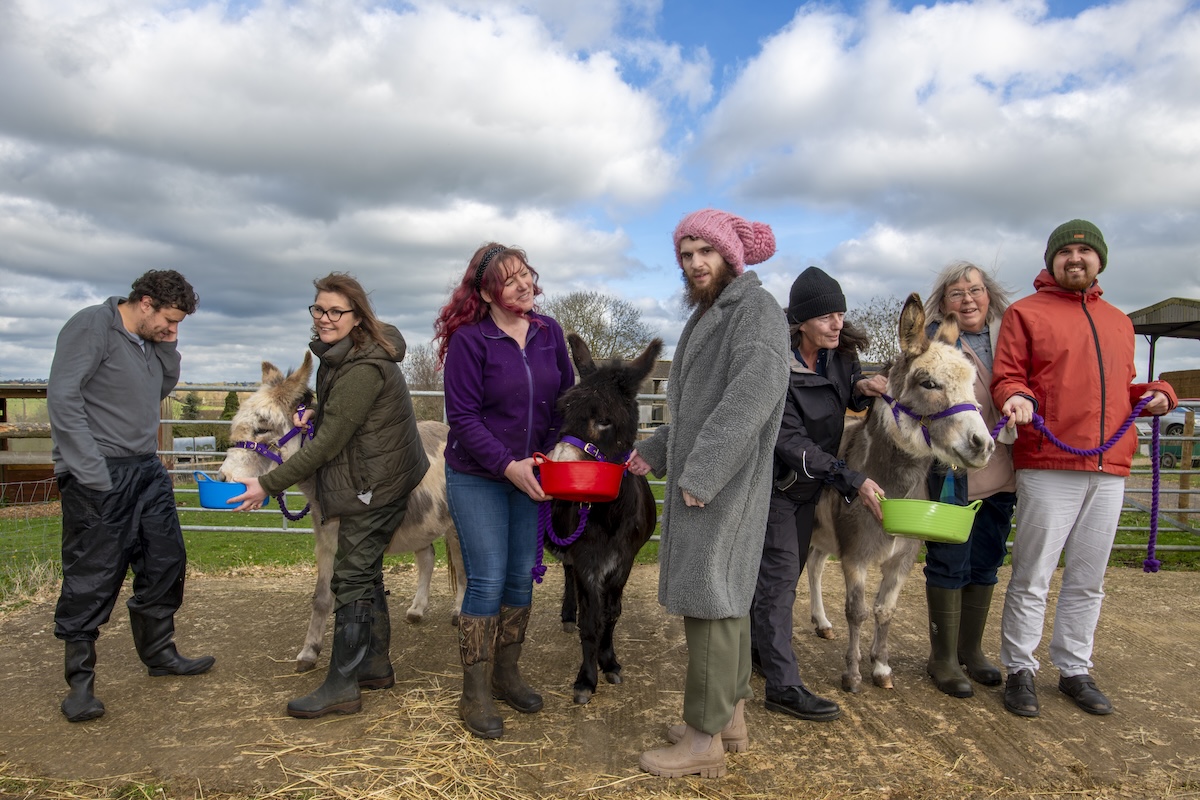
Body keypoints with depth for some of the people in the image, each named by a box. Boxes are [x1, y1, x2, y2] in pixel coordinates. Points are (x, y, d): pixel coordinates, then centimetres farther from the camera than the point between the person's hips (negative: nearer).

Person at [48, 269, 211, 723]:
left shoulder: (151, 340, 12)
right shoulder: (91, 326, -11)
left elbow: (166, 385, 21)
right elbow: (63, 399, -17)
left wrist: (168, 348, 3)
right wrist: (92, 472, -21)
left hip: (147, 472, 9)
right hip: (98, 478, -8)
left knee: (165, 562, 14)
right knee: (91, 579, -1)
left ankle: (160, 653, 30)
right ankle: (80, 682, 11)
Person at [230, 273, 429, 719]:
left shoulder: (362, 370, -25)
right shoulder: (340, 354, 8)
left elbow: (326, 445, -24)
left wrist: (267, 485, -19)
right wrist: (318, 414, 4)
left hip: (374, 487, -10)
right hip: (371, 482, 11)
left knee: (352, 579, -4)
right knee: (365, 572, 17)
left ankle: (342, 686, 6)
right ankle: (377, 666, 31)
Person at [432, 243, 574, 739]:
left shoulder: (549, 332, 1)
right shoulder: (469, 340, -13)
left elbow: (567, 398, 7)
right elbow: (463, 416, -16)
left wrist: (563, 448, -8)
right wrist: (507, 465, -23)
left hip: (530, 475, 5)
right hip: (476, 479, -5)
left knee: (522, 577, 11)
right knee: (487, 581, -4)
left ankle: (506, 673, 30)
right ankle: (474, 694, 11)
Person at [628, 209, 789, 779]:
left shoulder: (757, 309, -11)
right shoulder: (707, 316, 18)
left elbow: (754, 393, -24)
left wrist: (701, 472, -25)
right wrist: (654, 452, 21)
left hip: (723, 484, -9)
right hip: (696, 477, 9)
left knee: (707, 600, -5)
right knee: (725, 597, 15)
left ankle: (706, 739, 6)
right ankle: (731, 717, 27)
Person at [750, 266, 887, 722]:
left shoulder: (840, 355, -4)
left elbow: (850, 391, 16)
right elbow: (791, 443, -27)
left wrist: (862, 387, -10)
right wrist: (852, 482, -30)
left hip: (810, 483, 8)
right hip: (774, 483, -8)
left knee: (787, 570, 17)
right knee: (780, 573, -6)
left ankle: (757, 645, 36)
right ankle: (783, 685, 0)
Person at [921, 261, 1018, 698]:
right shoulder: (932, 341, -5)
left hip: (1000, 472, 6)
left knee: (986, 562, 15)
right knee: (949, 562, 2)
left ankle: (971, 649, 32)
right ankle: (943, 657, 17)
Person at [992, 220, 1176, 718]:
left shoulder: (1119, 322, 21)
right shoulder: (1026, 313, 3)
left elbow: (1122, 386, 27)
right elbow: (1006, 376, -3)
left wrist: (1154, 394, 7)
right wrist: (1016, 398, -23)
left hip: (1109, 471, 6)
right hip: (1048, 467, -5)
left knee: (1088, 582, 13)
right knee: (1032, 579, -1)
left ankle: (1074, 670, 25)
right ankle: (1020, 671, 12)